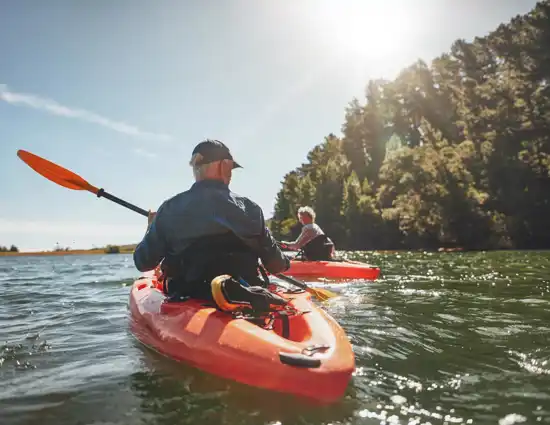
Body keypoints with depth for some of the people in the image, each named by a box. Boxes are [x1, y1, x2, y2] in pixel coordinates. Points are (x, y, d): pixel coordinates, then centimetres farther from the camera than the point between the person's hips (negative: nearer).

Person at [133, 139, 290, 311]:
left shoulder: (170, 208, -4)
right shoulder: (248, 208, -4)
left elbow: (143, 263, 1)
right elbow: (276, 265, 0)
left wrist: (151, 227, 20)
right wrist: (284, 263, 25)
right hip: (245, 297, 0)